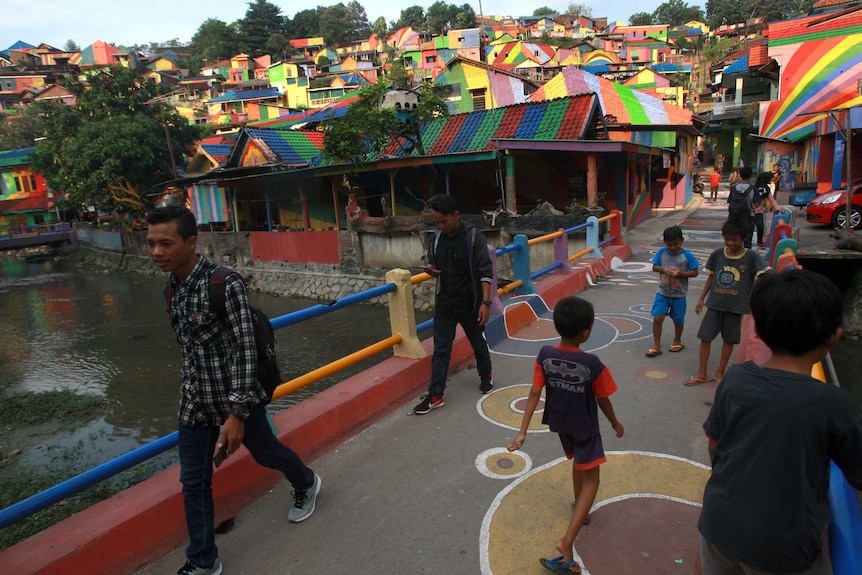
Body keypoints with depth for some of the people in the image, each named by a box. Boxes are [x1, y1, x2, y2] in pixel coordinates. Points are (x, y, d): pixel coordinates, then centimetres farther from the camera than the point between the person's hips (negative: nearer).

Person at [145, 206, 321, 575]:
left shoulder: (225, 284, -22)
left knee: (266, 453, 18)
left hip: (235, 398, -6)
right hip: (194, 403, 6)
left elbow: (245, 349, -22)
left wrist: (237, 413, -23)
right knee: (193, 482, 11)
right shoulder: (171, 288, 1)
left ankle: (306, 485, 50)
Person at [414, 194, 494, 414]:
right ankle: (435, 395, 10)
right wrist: (430, 270, -11)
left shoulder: (473, 237, -13)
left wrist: (485, 302, -18)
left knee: (478, 344, 17)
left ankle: (486, 377, 42)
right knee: (440, 349, 4)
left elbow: (486, 272, -12)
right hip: (444, 304, 3)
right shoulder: (435, 239, 0)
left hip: (470, 304, -3)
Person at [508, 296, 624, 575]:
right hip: (585, 428, -5)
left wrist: (522, 432, -12)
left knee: (577, 461, 31)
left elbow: (534, 395, -16)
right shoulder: (592, 364, -27)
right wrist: (616, 424, 7)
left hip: (560, 423, 5)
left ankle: (578, 508, 54)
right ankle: (567, 542, -3)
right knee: (590, 482, 9)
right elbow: (603, 401, -12)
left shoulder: (544, 355, -18)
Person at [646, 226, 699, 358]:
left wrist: (681, 274, -23)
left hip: (679, 295, -1)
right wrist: (663, 269, -18)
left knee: (678, 320, 15)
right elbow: (654, 267, 3)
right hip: (662, 293, 1)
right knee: (657, 318, -8)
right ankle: (656, 346, 4)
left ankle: (677, 342, 39)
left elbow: (695, 272, -6)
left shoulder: (687, 255, -11)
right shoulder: (661, 253, -5)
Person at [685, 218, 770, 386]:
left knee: (729, 339, 12)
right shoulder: (717, 254, 0)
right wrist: (702, 299, 10)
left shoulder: (751, 257, -7)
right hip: (714, 304, 2)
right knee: (705, 336, 3)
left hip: (736, 307, -2)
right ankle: (702, 373, 16)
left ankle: (720, 372, 29)